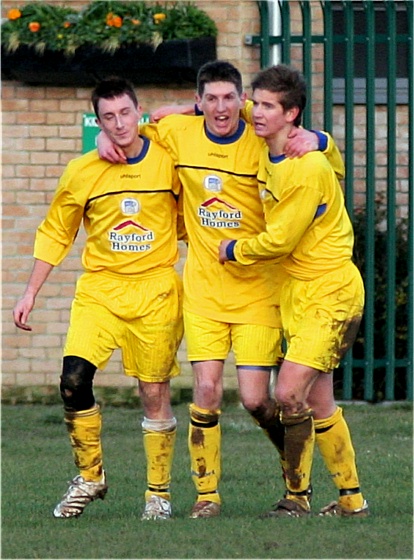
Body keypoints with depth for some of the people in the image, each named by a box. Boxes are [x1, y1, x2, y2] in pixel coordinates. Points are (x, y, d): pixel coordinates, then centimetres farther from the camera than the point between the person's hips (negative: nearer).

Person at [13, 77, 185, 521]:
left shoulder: (168, 162, -1)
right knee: (74, 381, -15)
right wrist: (30, 294, 8)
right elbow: (55, 234, 10)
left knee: (154, 393, 0)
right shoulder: (82, 172, 0)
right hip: (98, 290, 1)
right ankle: (89, 477, 4)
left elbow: (188, 222, 14)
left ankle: (159, 493, 14)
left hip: (155, 290, -1)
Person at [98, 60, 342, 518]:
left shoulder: (263, 143, -6)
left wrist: (313, 139, -17)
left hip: (257, 288, -2)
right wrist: (106, 139, 2)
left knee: (255, 399, -7)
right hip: (203, 287, 2)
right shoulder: (178, 133, 1)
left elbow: (329, 148, 5)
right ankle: (206, 493, 6)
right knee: (206, 390, -8)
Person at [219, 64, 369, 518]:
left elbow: (278, 241, -19)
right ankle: (351, 499, 20)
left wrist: (233, 250, -2)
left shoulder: (307, 169, -21)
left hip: (329, 292, -9)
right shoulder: (266, 152, 5)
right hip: (299, 292, 9)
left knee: (289, 394, -16)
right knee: (318, 405, 10)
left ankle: (296, 497, -5)